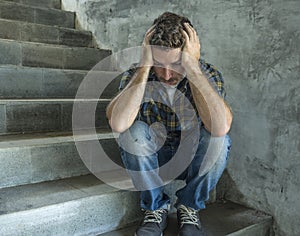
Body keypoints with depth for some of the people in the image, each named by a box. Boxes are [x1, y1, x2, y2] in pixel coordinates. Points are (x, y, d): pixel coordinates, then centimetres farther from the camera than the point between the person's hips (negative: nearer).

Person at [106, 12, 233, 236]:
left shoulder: (208, 74, -18)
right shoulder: (137, 75, -17)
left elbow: (221, 127, -40)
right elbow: (118, 123, -38)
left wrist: (192, 68, -40)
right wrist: (144, 66, -36)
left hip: (194, 162, 0)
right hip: (150, 161, 1)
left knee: (218, 139, -30)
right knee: (133, 131, -29)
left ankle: (189, 205, -4)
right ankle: (155, 206, -6)